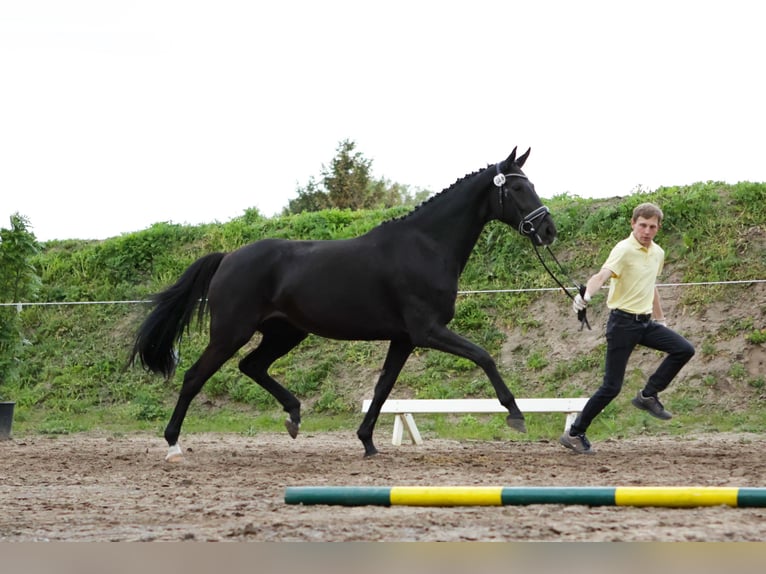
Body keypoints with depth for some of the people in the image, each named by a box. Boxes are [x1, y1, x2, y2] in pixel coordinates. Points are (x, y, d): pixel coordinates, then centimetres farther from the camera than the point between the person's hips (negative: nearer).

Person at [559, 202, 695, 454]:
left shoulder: (657, 253, 8)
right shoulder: (624, 250, -16)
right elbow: (602, 275, -33)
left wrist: (660, 317, 29)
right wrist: (586, 294, -53)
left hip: (646, 322, 7)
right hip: (623, 322, -7)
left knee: (684, 349, -8)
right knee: (612, 386, -6)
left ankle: (648, 395, 5)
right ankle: (575, 434, 6)